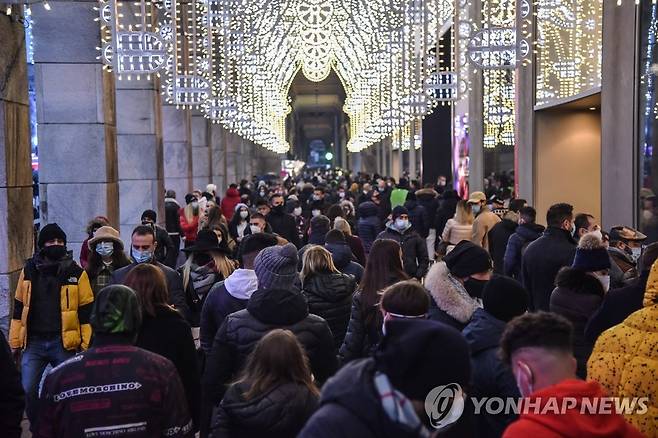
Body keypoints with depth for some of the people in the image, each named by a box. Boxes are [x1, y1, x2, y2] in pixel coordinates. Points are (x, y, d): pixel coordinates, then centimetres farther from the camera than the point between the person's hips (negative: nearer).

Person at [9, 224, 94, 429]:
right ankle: (37, 429, 17)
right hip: (34, 342, 2)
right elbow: (18, 309, 10)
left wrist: (87, 345, -4)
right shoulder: (28, 270, 5)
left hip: (64, 343, -2)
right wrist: (15, 342, 7)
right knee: (27, 390, -5)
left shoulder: (76, 273, -2)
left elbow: (86, 313, -1)